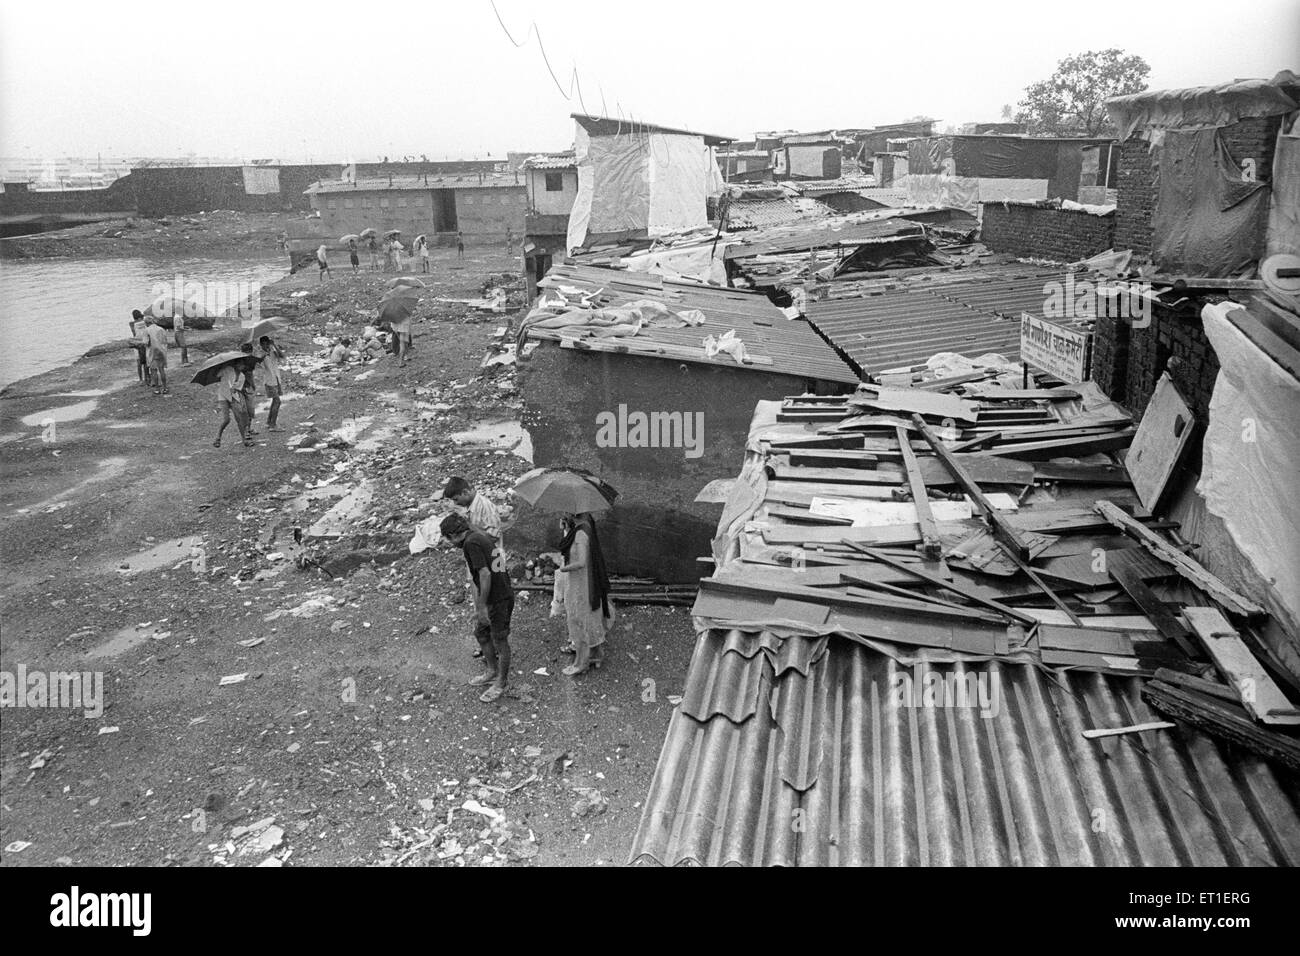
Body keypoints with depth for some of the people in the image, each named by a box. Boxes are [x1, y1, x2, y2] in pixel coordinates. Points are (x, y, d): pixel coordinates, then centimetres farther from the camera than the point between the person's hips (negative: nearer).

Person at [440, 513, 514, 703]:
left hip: (498, 599, -10)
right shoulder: (483, 536, 11)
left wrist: (481, 607, -19)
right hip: (502, 593, 10)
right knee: (480, 633, 22)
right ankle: (491, 671, 38)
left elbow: (485, 575, -24)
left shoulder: (471, 543, -18)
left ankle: (500, 684, 18)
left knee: (500, 642, 5)